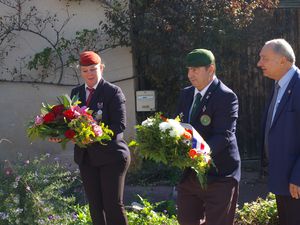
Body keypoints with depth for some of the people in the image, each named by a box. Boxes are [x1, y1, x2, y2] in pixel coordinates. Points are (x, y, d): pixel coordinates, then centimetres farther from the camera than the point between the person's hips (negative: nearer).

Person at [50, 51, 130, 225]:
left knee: (113, 205, -5)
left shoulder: (113, 91, -7)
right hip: (86, 157, 6)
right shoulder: (76, 93, 12)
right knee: (95, 206, 11)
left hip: (111, 156, -6)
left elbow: (119, 125, -15)